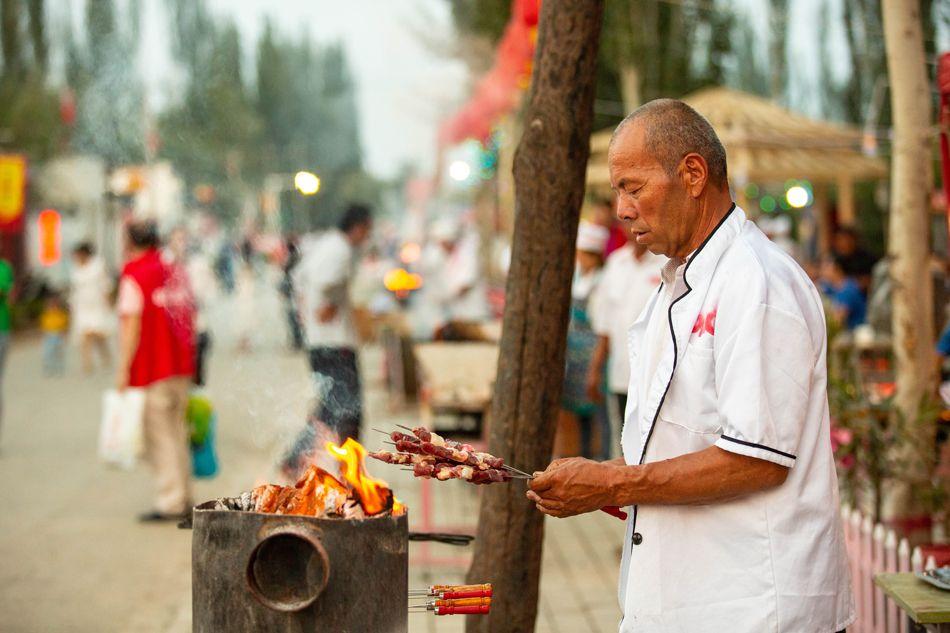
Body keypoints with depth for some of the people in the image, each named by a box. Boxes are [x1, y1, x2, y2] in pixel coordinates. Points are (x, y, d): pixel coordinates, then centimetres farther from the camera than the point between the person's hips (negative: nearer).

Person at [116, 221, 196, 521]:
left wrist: (123, 368, -14)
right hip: (181, 367, 7)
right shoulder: (176, 271, 11)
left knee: (159, 435, -3)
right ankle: (183, 496, 20)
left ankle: (170, 502, -5)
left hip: (152, 369, -7)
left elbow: (131, 324, -16)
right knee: (178, 431, 16)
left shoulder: (133, 276, -10)